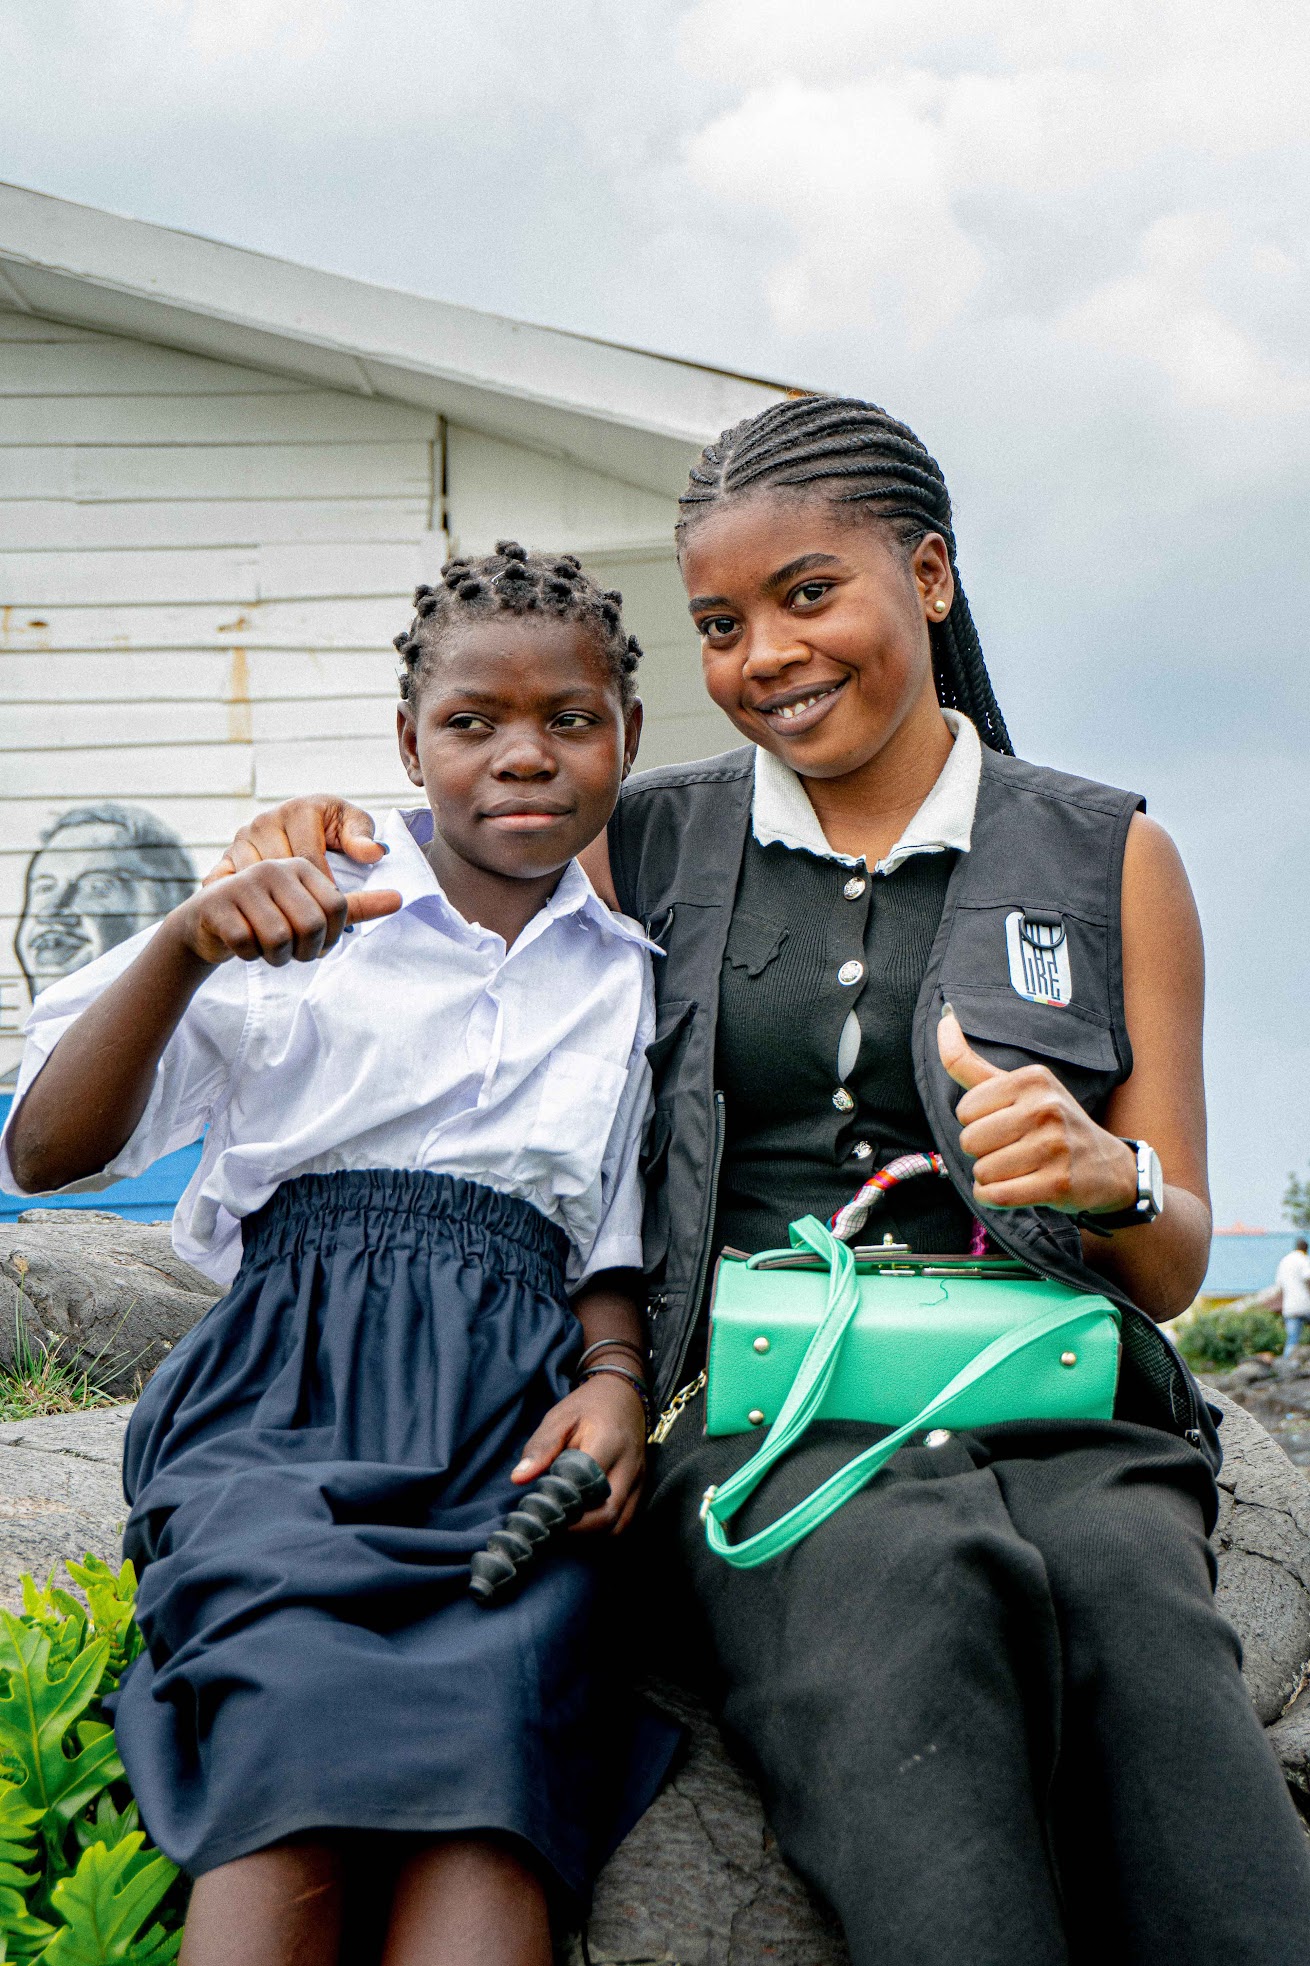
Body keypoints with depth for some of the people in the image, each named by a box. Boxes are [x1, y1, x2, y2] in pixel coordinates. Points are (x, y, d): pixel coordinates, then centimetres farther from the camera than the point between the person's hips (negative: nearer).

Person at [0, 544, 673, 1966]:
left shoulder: (633, 979, 20)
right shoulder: (298, 921, 11)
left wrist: (617, 1377, 1)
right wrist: (185, 945, -13)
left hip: (516, 1402, 2)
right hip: (294, 1368, -1)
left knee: (492, 1743, -29)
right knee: (288, 1748, -31)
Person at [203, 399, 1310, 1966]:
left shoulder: (1105, 859, 16)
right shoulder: (651, 848, 17)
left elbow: (1177, 1261, 17)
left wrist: (1108, 1178, -7)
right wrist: (314, 857, 8)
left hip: (1045, 1407, 1)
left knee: (1129, 1603, -35)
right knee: (905, 1575, -36)